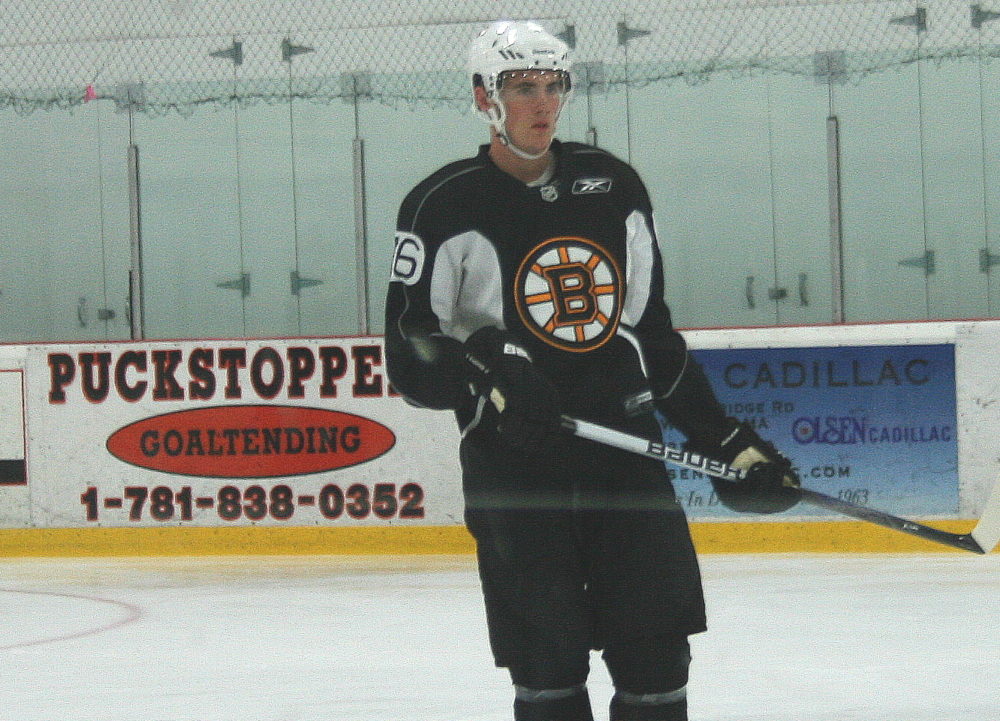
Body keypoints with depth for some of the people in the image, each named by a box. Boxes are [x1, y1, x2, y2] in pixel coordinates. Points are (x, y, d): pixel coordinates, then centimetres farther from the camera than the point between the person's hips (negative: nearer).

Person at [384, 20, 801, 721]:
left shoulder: (614, 187, 13)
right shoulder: (446, 205, -1)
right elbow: (410, 361, -5)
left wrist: (728, 441, 16)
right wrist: (483, 365, -24)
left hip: (627, 451, 4)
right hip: (513, 463, -4)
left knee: (656, 661, 0)